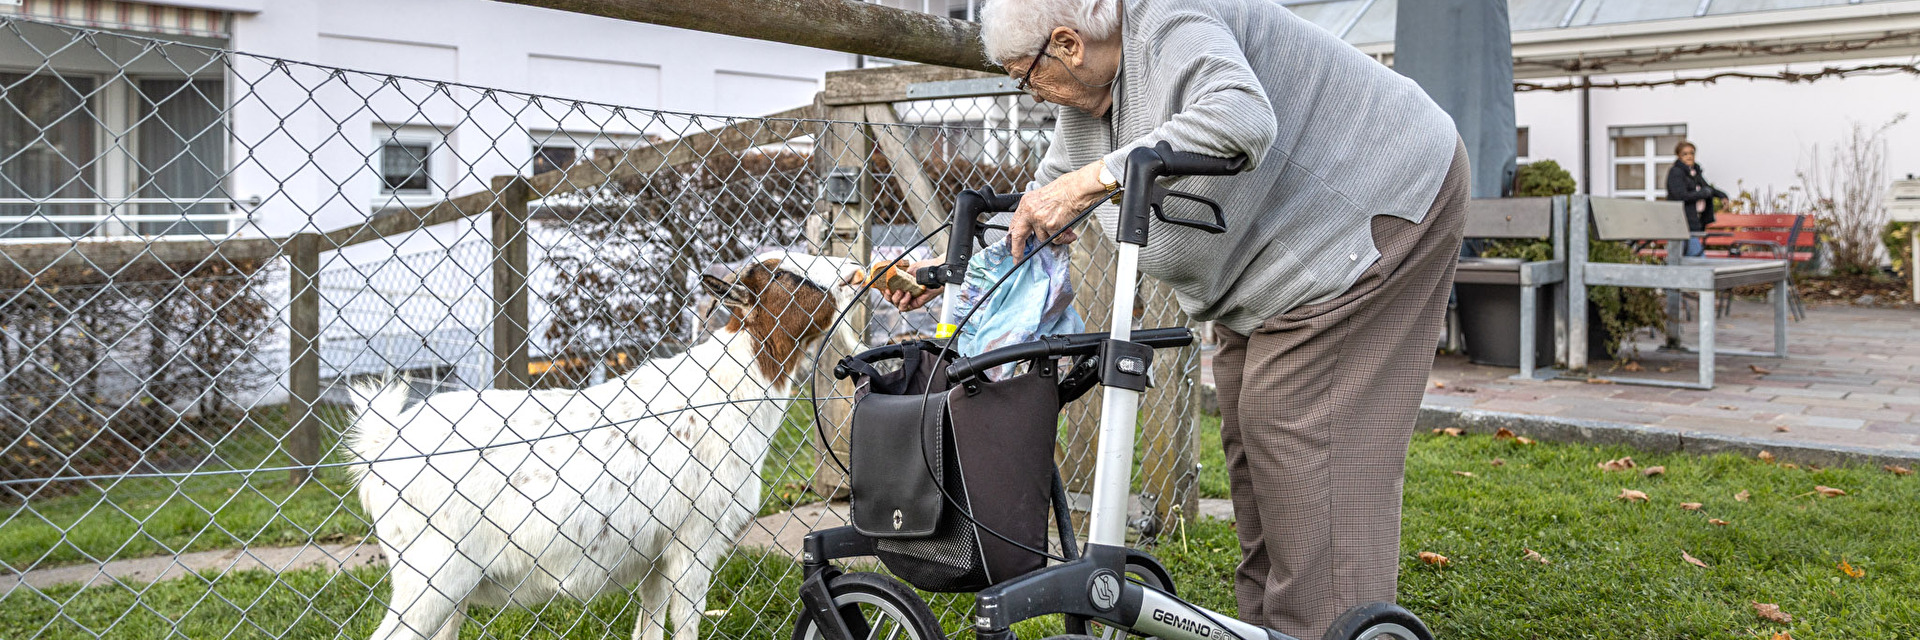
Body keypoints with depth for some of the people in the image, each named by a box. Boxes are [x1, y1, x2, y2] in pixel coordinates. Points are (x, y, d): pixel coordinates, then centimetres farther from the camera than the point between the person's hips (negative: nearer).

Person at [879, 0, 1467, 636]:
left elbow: (1241, 119, -41)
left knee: (1302, 441, -14)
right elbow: (1039, 215, 15)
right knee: (1249, 441, 8)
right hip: (1263, 272, 10)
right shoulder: (1088, 94, 6)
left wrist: (1090, 180, -41)